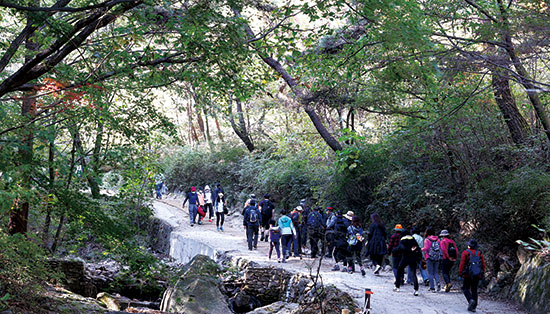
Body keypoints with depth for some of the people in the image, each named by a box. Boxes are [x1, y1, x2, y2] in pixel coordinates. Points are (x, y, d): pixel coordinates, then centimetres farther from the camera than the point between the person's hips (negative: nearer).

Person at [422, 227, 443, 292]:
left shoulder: (427, 240, -8)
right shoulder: (437, 239, 4)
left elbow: (426, 248, -17)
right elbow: (441, 248, 1)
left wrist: (421, 249, 1)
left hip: (429, 258, -4)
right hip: (437, 258, 4)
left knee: (430, 273, 4)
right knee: (436, 272, 15)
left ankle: (432, 287, 2)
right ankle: (438, 282, -10)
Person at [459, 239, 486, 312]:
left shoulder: (465, 253, -7)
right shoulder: (480, 254, 5)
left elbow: (462, 264, -10)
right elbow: (483, 265, 6)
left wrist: (460, 274, -5)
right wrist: (481, 275, 15)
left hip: (468, 275, -4)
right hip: (477, 276, 4)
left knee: (466, 288, 11)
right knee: (474, 290, 11)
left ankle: (471, 300, -14)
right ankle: (473, 307, 8)